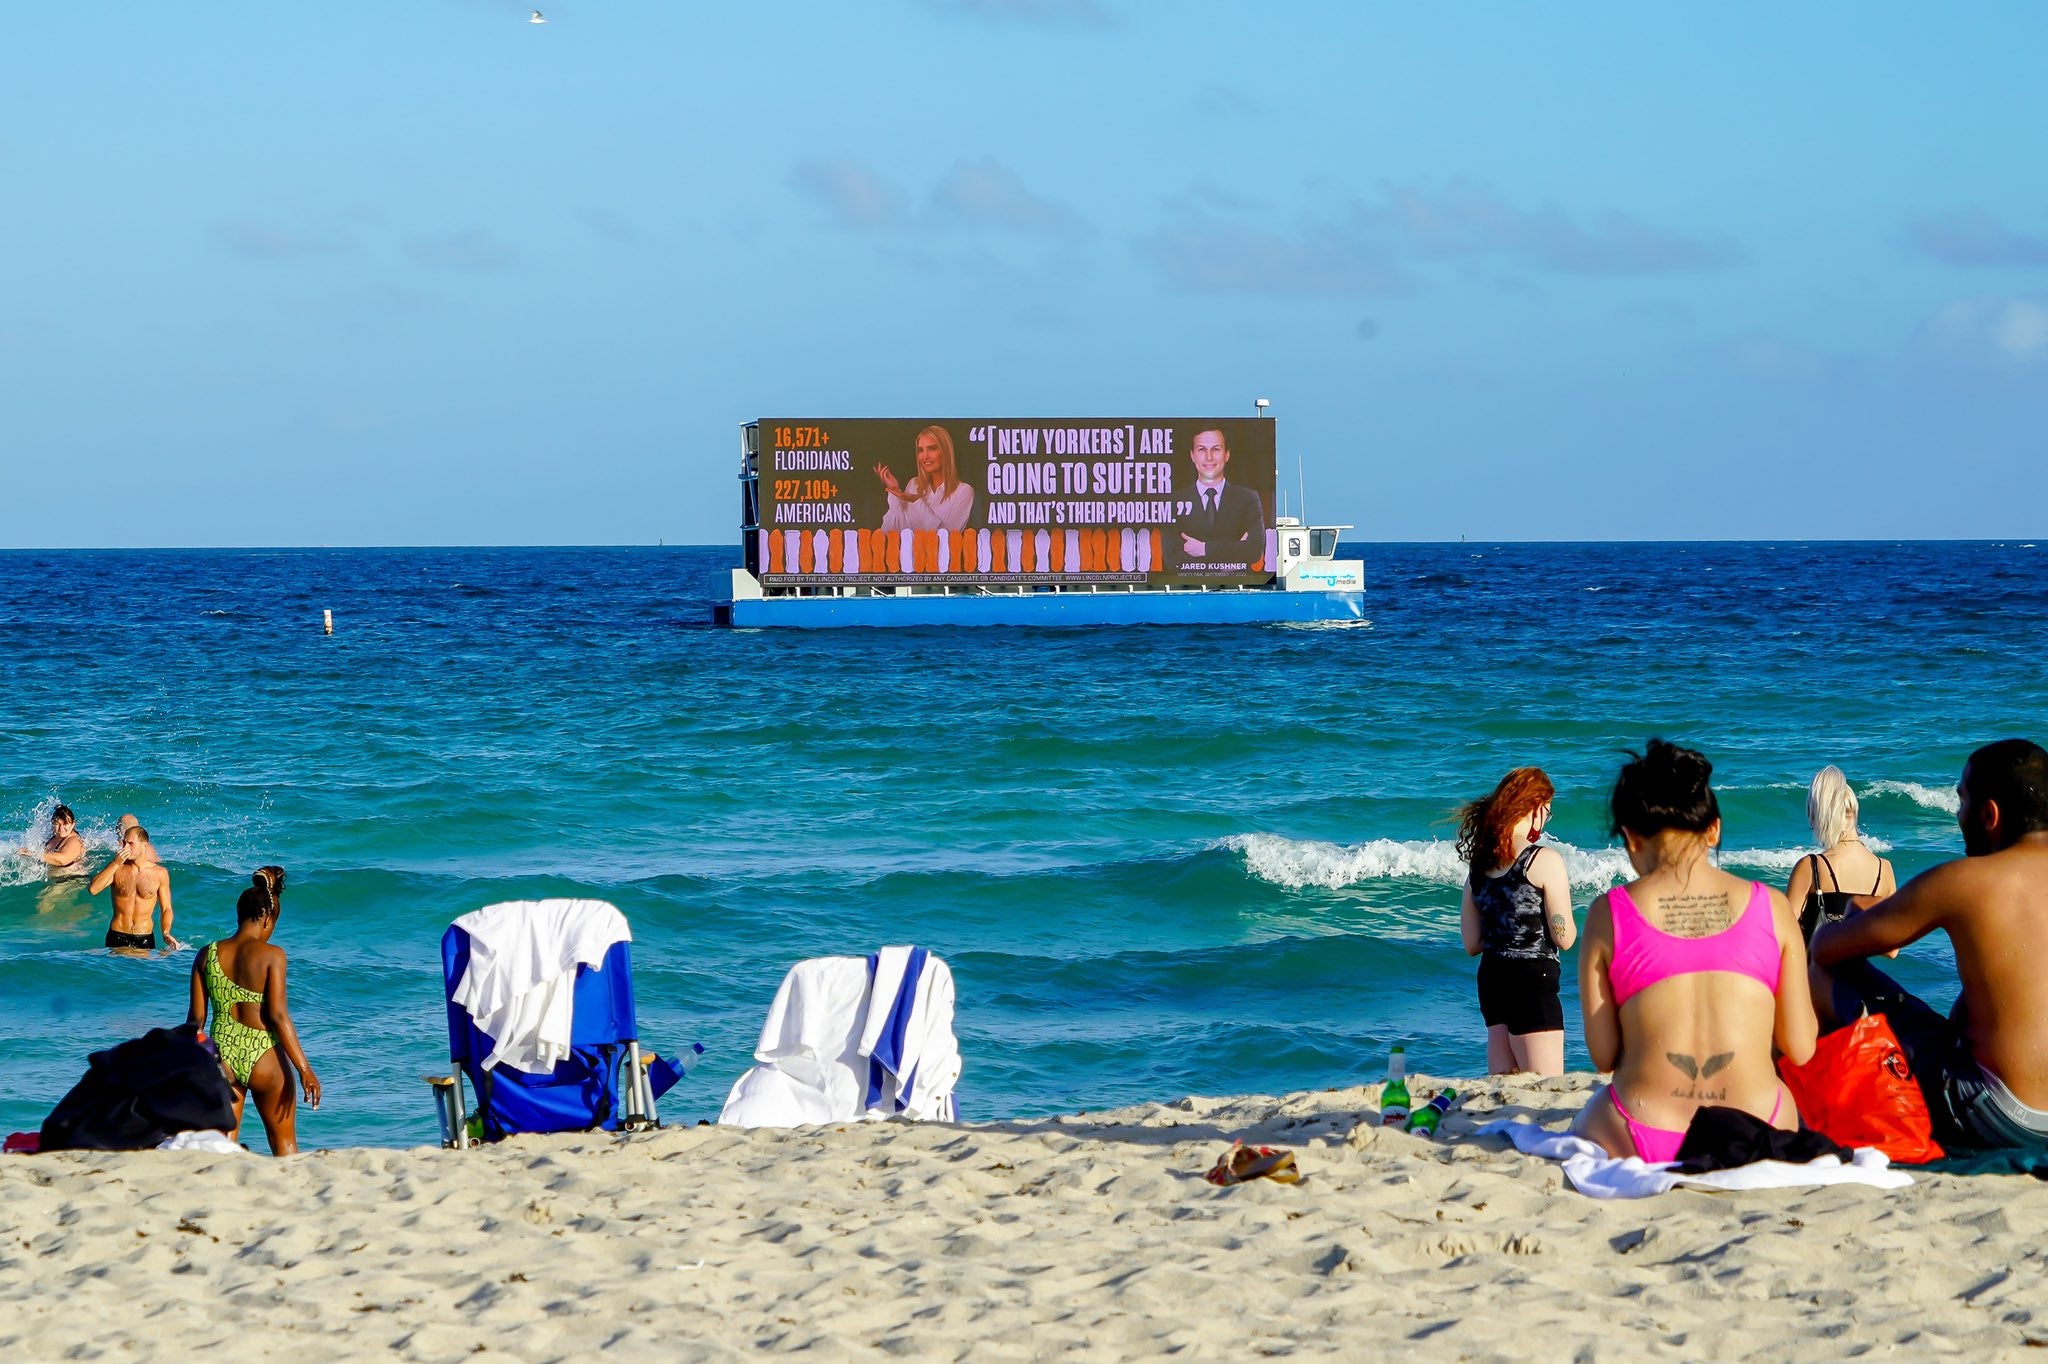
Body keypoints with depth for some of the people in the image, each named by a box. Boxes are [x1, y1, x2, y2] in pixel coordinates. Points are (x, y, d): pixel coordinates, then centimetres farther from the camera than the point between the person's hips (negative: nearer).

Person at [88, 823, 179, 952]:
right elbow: (92, 890, -15)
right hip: (117, 937, 0)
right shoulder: (116, 868, -1)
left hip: (145, 938, 0)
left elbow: (166, 908, 4)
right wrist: (115, 864, -18)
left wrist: (166, 933, -14)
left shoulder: (159, 873, -1)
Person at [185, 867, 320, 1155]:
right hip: (262, 1056, -3)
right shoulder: (272, 955, -10)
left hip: (221, 1056, 3)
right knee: (284, 1142, 13)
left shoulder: (208, 955, 1)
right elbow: (278, 1015, -15)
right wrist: (304, 1069, -13)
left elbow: (196, 1017, 3)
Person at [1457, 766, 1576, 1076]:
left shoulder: (1478, 866, 9)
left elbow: (1471, 945, 12)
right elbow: (1564, 938, -10)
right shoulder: (1545, 860, -11)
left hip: (1490, 980, 7)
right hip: (1533, 980, -7)